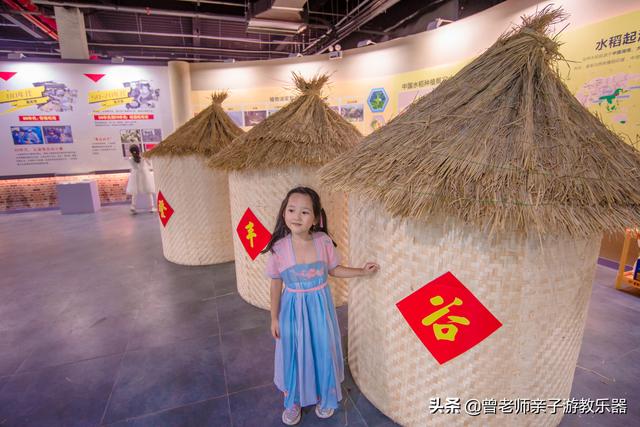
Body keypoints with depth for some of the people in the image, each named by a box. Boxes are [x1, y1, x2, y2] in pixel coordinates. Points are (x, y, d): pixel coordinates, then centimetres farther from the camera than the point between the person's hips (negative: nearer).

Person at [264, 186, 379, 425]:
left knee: (322, 350, 17)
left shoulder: (324, 241, -14)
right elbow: (276, 283, -6)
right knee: (294, 353, 14)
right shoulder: (278, 247, -18)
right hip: (293, 308, -1)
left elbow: (334, 270, 2)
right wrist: (274, 317, -1)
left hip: (320, 305, 2)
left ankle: (325, 397, 46)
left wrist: (362, 272, -4)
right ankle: (294, 401, 43)